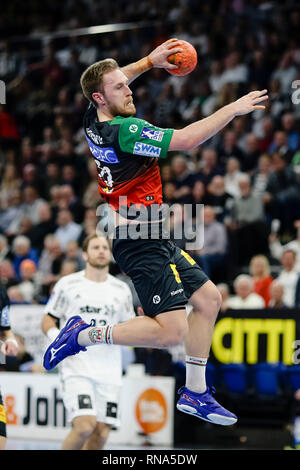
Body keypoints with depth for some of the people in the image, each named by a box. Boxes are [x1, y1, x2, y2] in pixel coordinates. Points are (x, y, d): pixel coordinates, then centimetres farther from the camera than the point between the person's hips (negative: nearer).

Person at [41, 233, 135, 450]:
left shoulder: (122, 290, 12)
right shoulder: (67, 284, 4)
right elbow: (48, 320, 9)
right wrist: (57, 338, -11)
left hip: (109, 372, 3)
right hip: (77, 368, -3)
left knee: (101, 433, -3)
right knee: (85, 426, -19)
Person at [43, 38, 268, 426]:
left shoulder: (94, 120, 5)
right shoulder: (124, 131, -21)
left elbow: (114, 78, 27)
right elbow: (186, 140, -25)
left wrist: (149, 61, 17)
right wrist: (232, 110, -17)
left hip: (151, 239, 11)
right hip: (140, 241, -11)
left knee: (208, 298, 14)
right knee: (171, 331, -16)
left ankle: (195, 393, 19)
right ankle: (85, 335, -2)